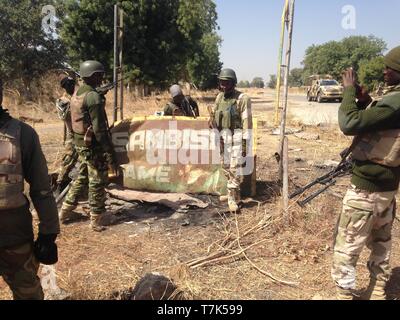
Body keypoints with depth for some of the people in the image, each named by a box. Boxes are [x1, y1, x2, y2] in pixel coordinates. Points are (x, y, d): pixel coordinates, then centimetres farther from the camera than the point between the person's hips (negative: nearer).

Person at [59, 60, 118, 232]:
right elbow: (99, 130, -23)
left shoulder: (76, 94, 9)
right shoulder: (94, 97, -19)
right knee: (97, 183, 2)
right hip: (94, 146, -9)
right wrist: (111, 155, -21)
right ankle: (96, 220, 12)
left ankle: (65, 212, 28)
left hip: (80, 143, 9)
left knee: (82, 178, 21)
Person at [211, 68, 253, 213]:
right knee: (226, 167, 13)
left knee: (234, 168, -8)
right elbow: (215, 118, 16)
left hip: (236, 137, -7)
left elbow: (247, 121, -13)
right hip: (222, 137, 7)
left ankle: (232, 198, -1)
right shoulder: (219, 97, 9)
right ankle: (233, 192, 29)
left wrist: (245, 142, -16)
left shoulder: (242, 98, -11)